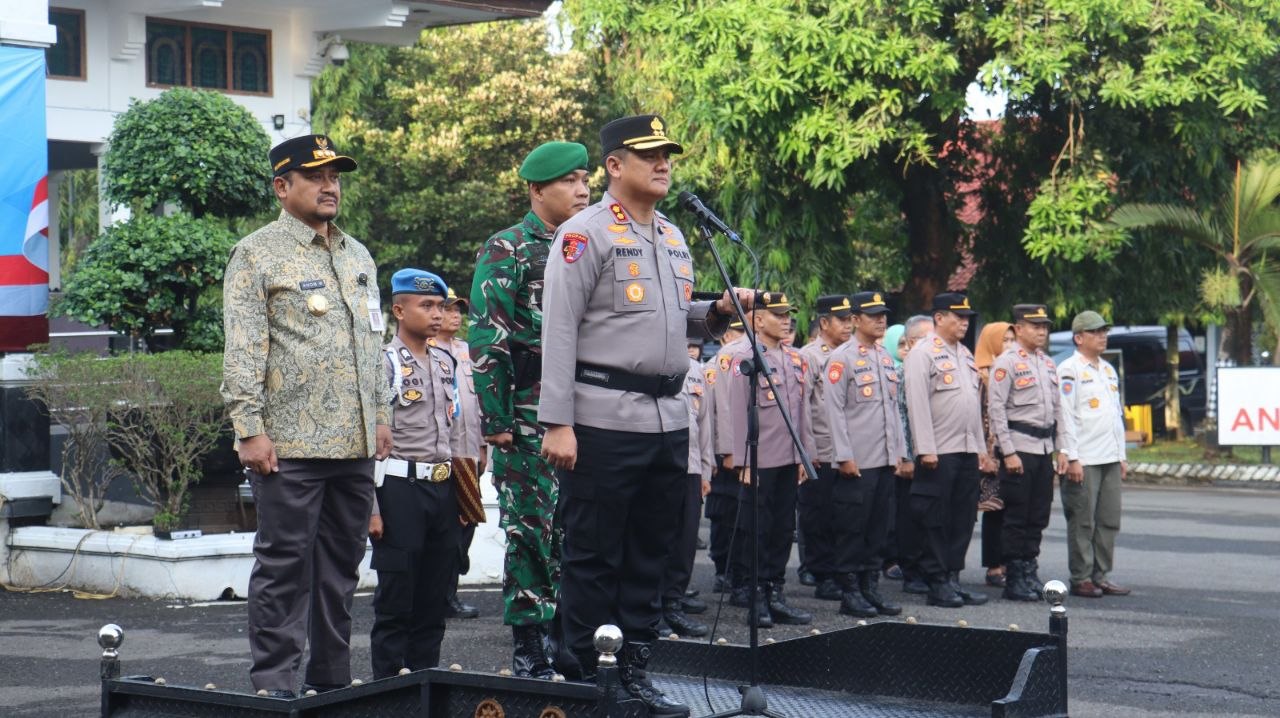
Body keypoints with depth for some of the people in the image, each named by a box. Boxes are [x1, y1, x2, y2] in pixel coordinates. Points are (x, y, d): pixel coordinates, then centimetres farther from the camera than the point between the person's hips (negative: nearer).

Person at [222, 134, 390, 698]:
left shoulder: (358, 256, 18)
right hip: (289, 443, -6)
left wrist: (381, 414, 17)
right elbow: (242, 351, -9)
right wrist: (250, 429, -15)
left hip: (355, 442, 6)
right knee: (284, 564, -4)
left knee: (342, 564, 10)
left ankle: (332, 678, 19)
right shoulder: (257, 255, -3)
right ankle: (273, 685, 2)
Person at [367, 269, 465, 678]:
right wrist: (372, 506, -15)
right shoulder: (385, 363, -8)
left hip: (443, 489, 7)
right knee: (396, 598, -3)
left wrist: (462, 493, 17)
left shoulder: (446, 363, 14)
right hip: (401, 488, -7)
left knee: (435, 598, 10)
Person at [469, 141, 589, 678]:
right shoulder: (507, 251, -5)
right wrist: (496, 421, -15)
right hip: (528, 423, -6)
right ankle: (529, 658, 2)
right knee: (531, 535, -4)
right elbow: (486, 339, -10)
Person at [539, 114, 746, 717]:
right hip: (605, 419, -7)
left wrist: (717, 312, 4)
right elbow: (559, 330, -11)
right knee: (593, 556, -1)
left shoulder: (674, 237, 16)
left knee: (649, 554, 12)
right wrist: (557, 423, -17)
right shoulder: (586, 232, -6)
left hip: (668, 417, 7)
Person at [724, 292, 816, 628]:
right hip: (760, 462, -7)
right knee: (754, 530, 0)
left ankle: (774, 593, 16)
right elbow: (739, 413, -10)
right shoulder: (745, 357, -8)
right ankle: (752, 598, 5)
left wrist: (804, 455, 13)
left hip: (788, 461, 7)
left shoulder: (794, 359, 13)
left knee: (783, 529, 9)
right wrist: (744, 462, -13)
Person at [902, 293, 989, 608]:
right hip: (939, 452, -8)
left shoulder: (965, 355, 18)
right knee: (935, 521, -1)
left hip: (967, 452, 8)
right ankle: (937, 583, 3)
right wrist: (926, 449, -18)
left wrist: (980, 446, 17)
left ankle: (953, 577, 16)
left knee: (963, 519, 9)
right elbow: (917, 403, -14)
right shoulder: (923, 353, -8)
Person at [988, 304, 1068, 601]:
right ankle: (1014, 580, 2)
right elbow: (996, 407, -12)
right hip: (1019, 446, -7)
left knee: (1039, 517, 9)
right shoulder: (1007, 362, -8)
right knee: (1016, 516, -3)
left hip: (1044, 447, 7)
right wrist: (1008, 452, -16)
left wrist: (1061, 448, 13)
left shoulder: (1049, 364, 15)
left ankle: (1030, 573, 17)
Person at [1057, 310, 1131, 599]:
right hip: (1083, 461, -8)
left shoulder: (1108, 370, 19)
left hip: (1110, 459, 8)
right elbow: (1066, 416, -11)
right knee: (1082, 522, -4)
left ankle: (1102, 577, 14)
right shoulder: (1069, 370, -6)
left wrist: (1121, 455, 18)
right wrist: (1072, 458, -16)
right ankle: (1081, 579, 1)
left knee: (1109, 521, 8)